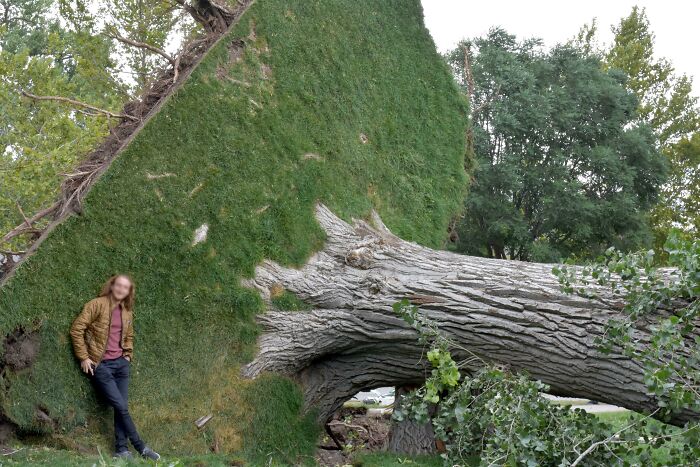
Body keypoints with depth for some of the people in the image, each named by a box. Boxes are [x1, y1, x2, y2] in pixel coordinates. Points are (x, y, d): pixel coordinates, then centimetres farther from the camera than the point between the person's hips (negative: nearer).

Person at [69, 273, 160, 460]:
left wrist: (128, 355, 13)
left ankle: (121, 449, 9)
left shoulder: (127, 312, 10)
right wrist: (84, 357, -12)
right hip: (100, 365, -6)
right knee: (121, 407, -9)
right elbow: (77, 328, -11)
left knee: (121, 406, 1)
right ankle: (141, 447, 1)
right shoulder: (97, 304, -9)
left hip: (121, 363, 6)